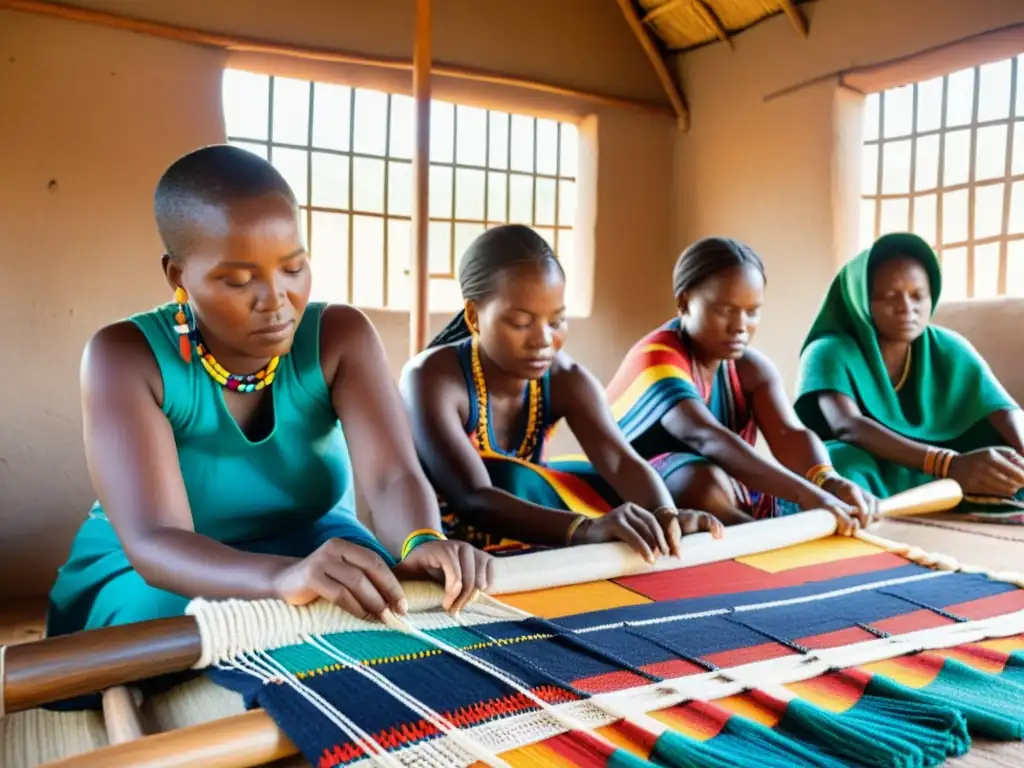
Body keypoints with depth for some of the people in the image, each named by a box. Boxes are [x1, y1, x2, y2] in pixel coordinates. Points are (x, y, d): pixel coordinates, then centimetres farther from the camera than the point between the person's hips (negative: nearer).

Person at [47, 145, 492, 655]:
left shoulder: (339, 336, -12)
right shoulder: (125, 356, -19)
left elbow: (394, 478, -25)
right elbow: (154, 542, -30)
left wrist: (423, 545, -49)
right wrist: (284, 576, -51)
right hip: (151, 578, -2)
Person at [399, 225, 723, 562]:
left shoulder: (565, 378, -8)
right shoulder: (430, 378, -24)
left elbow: (623, 462, -22)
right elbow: (473, 498, -38)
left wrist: (665, 516, -44)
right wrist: (586, 529, -53)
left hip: (519, 551, 5)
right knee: (509, 479, -32)